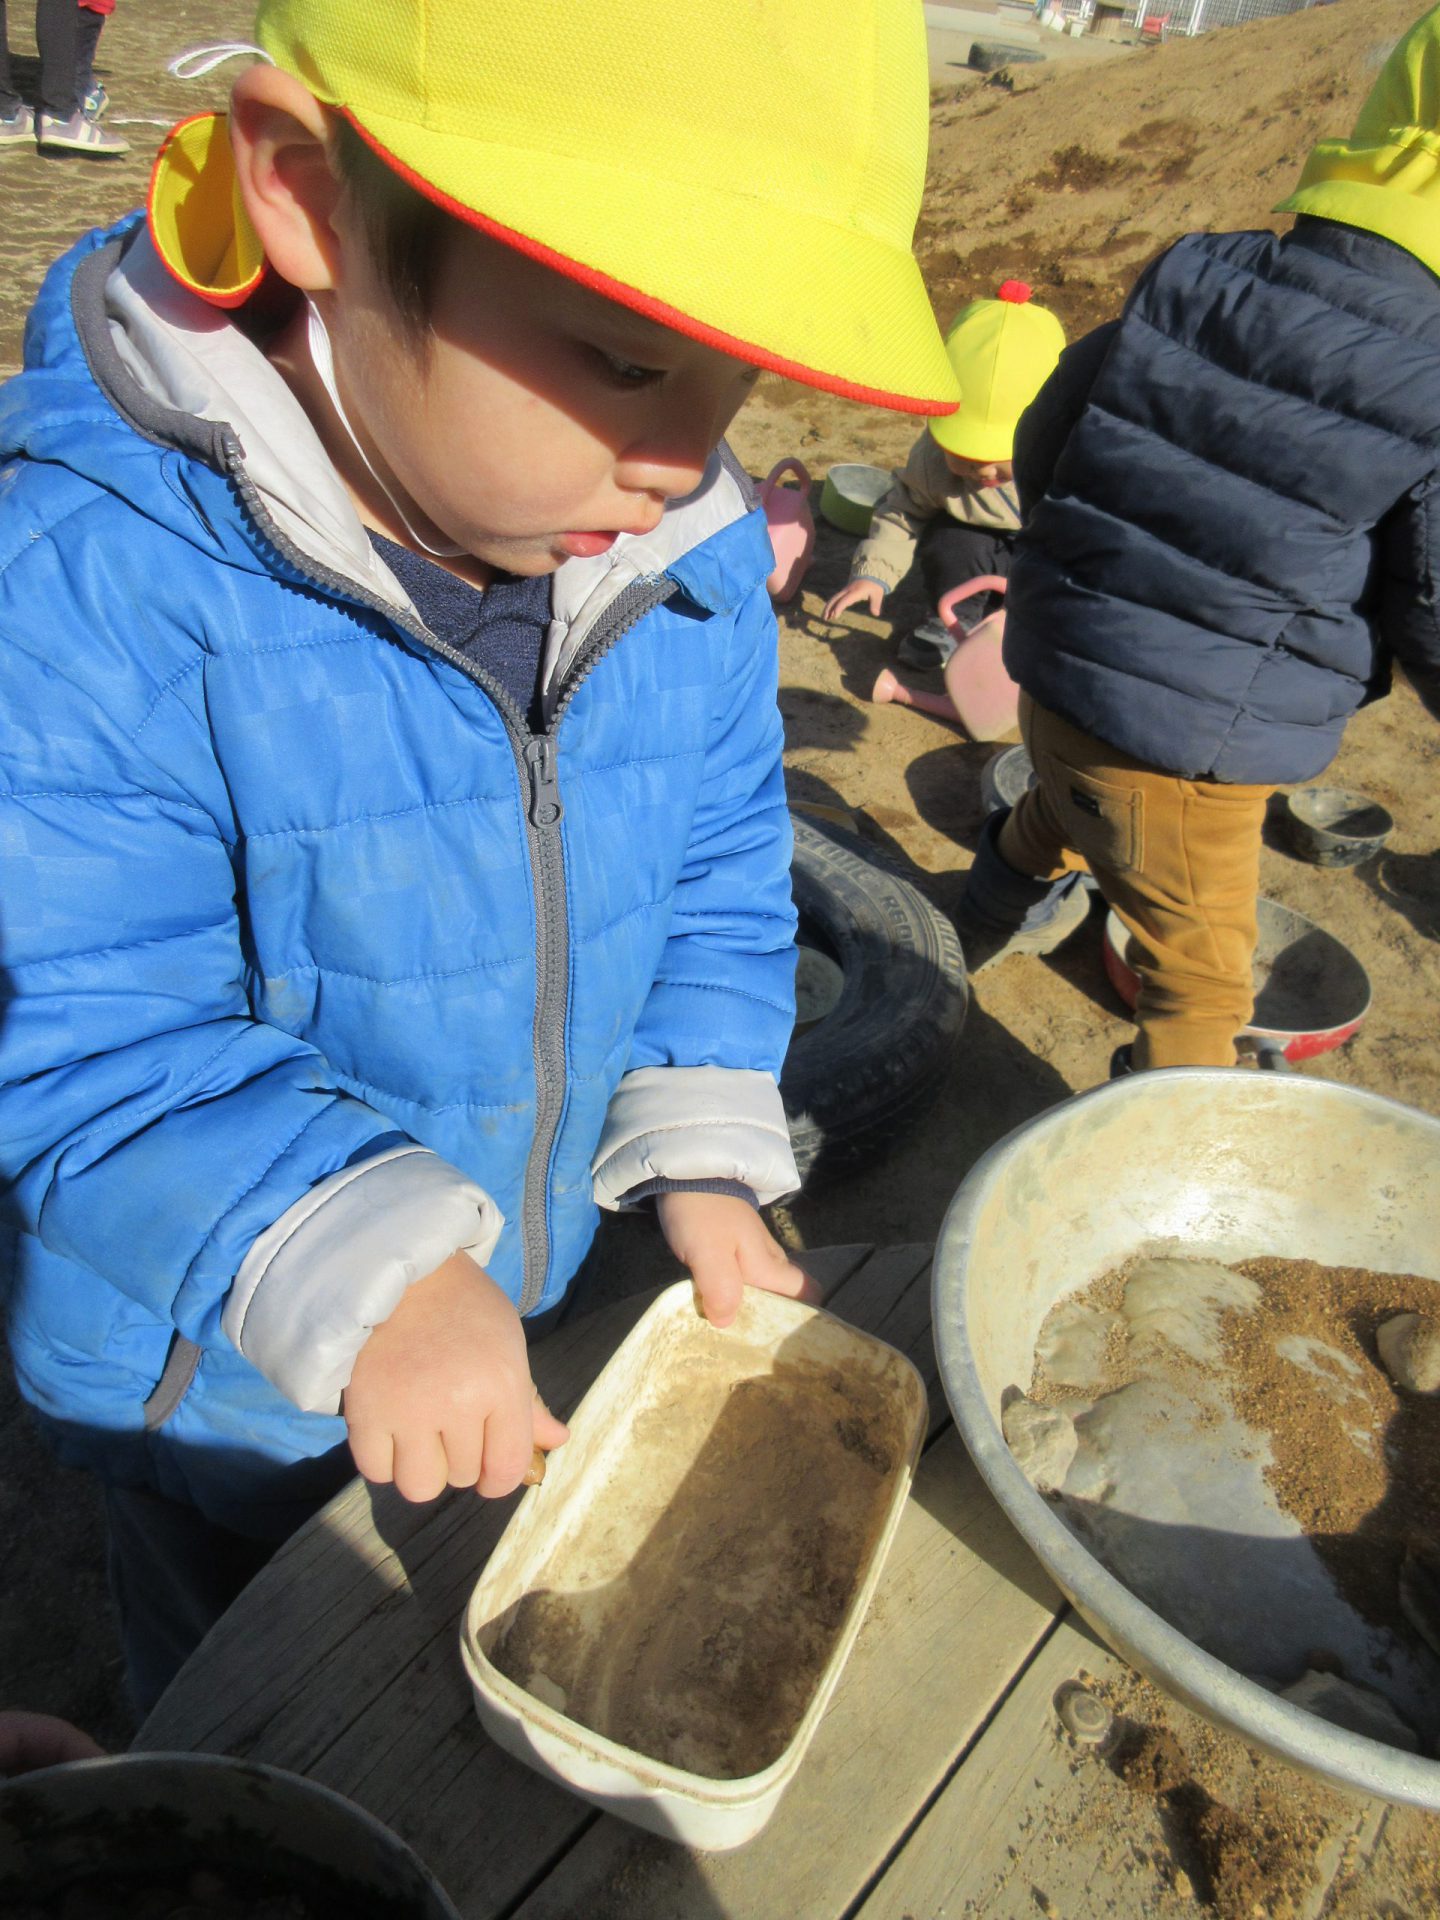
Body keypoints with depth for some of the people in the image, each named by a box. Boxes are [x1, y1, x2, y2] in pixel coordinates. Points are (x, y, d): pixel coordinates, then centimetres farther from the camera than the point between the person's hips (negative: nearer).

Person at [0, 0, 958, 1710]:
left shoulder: (692, 556, -14)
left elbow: (715, 874, -4)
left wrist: (701, 1152, -12)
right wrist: (359, 1274, -40)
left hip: (528, 1318, 5)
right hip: (223, 1380, -3)